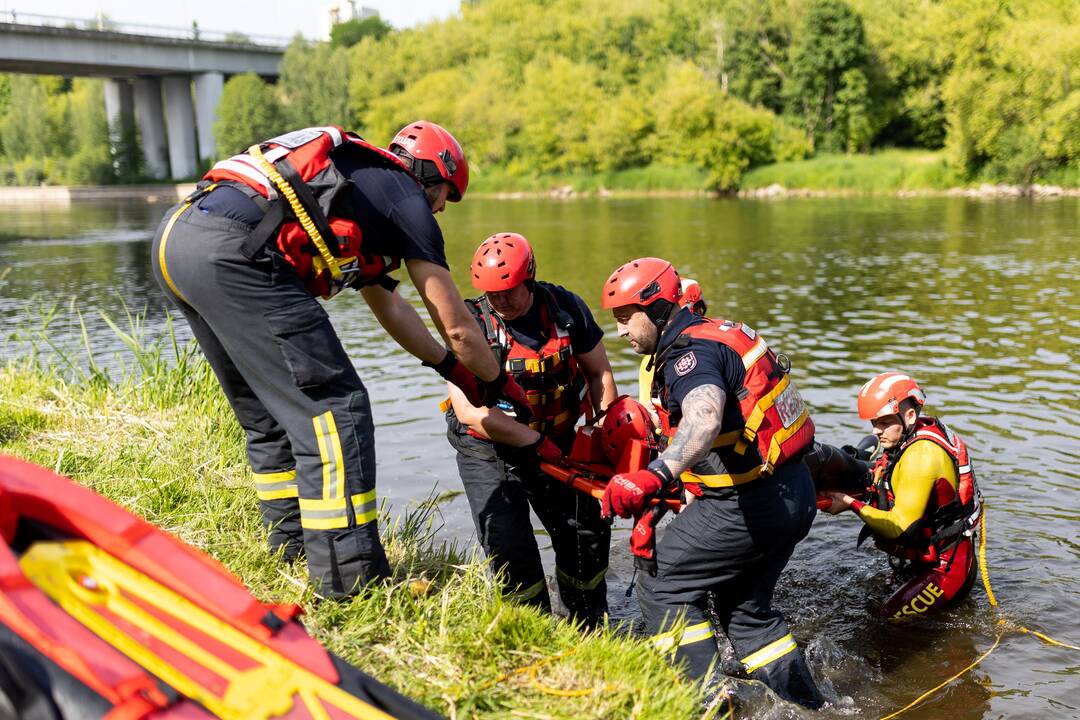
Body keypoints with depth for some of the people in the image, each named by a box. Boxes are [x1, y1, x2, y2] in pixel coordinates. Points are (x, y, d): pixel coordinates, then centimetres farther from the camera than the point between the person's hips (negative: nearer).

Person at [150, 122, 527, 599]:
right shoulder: (407, 198, 10)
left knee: (268, 417, 20)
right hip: (230, 250, -10)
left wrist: (454, 370, 48)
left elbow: (389, 306, 42)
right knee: (332, 409, -6)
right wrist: (499, 384, 30)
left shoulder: (354, 181, 34)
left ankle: (292, 555, 28)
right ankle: (350, 583, -6)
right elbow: (456, 327, 13)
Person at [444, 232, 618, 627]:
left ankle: (589, 629, 26)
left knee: (588, 533, 4)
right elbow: (470, 410, -26)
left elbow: (599, 372, 4)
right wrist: (536, 441, -26)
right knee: (508, 545, -13)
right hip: (488, 450, -3)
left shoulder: (566, 308, -9)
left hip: (556, 441, 3)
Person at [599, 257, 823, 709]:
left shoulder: (689, 353, -19)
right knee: (743, 605, 24)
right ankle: (805, 703, 31)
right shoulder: (715, 334, 13)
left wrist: (655, 476, -55)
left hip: (748, 505, -10)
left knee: (662, 589, -1)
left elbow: (705, 419, -41)